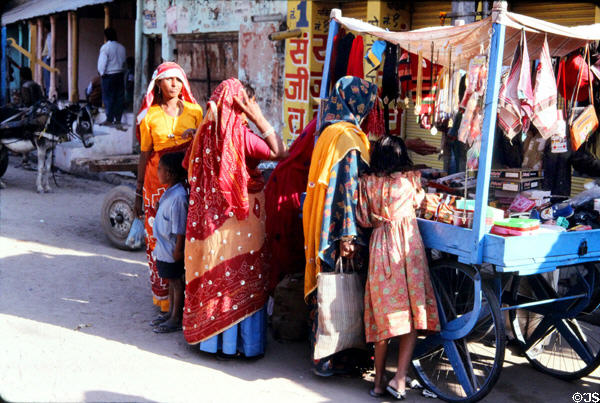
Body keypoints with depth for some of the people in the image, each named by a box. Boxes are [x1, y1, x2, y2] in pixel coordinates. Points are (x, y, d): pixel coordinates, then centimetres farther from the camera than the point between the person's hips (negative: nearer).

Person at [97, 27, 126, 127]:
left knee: (108, 98, 1)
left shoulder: (105, 47, -11)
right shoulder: (121, 47, 6)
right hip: (120, 74, 5)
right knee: (119, 98, 7)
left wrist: (101, 73, 3)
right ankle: (118, 120, 10)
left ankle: (109, 120, 1)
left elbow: (102, 62, -11)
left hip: (109, 75, -5)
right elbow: (124, 61, 10)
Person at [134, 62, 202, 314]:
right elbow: (145, 156, 7)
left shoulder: (194, 111, 7)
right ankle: (162, 294, 9)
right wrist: (138, 193, 6)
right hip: (158, 185, -1)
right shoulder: (150, 115, 4)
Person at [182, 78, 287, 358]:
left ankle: (212, 338, 24)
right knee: (242, 275, 5)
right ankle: (245, 342, 13)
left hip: (211, 215, 6)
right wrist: (258, 117, -10)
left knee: (213, 272, 14)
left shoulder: (208, 132, 0)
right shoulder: (241, 135, -16)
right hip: (241, 214, -5)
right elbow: (279, 152, -13)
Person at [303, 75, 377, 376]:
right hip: (338, 227, -9)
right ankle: (333, 358, 7)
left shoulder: (329, 132, 14)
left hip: (323, 225, 9)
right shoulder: (347, 138, -16)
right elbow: (349, 187, -20)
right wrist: (349, 235, -22)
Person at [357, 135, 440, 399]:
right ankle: (399, 379, 0)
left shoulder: (368, 182, 0)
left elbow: (364, 220, 1)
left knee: (384, 316, 9)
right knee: (414, 313, 7)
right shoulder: (410, 179, 0)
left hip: (380, 246, 2)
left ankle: (379, 382, 15)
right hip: (408, 247, -1)